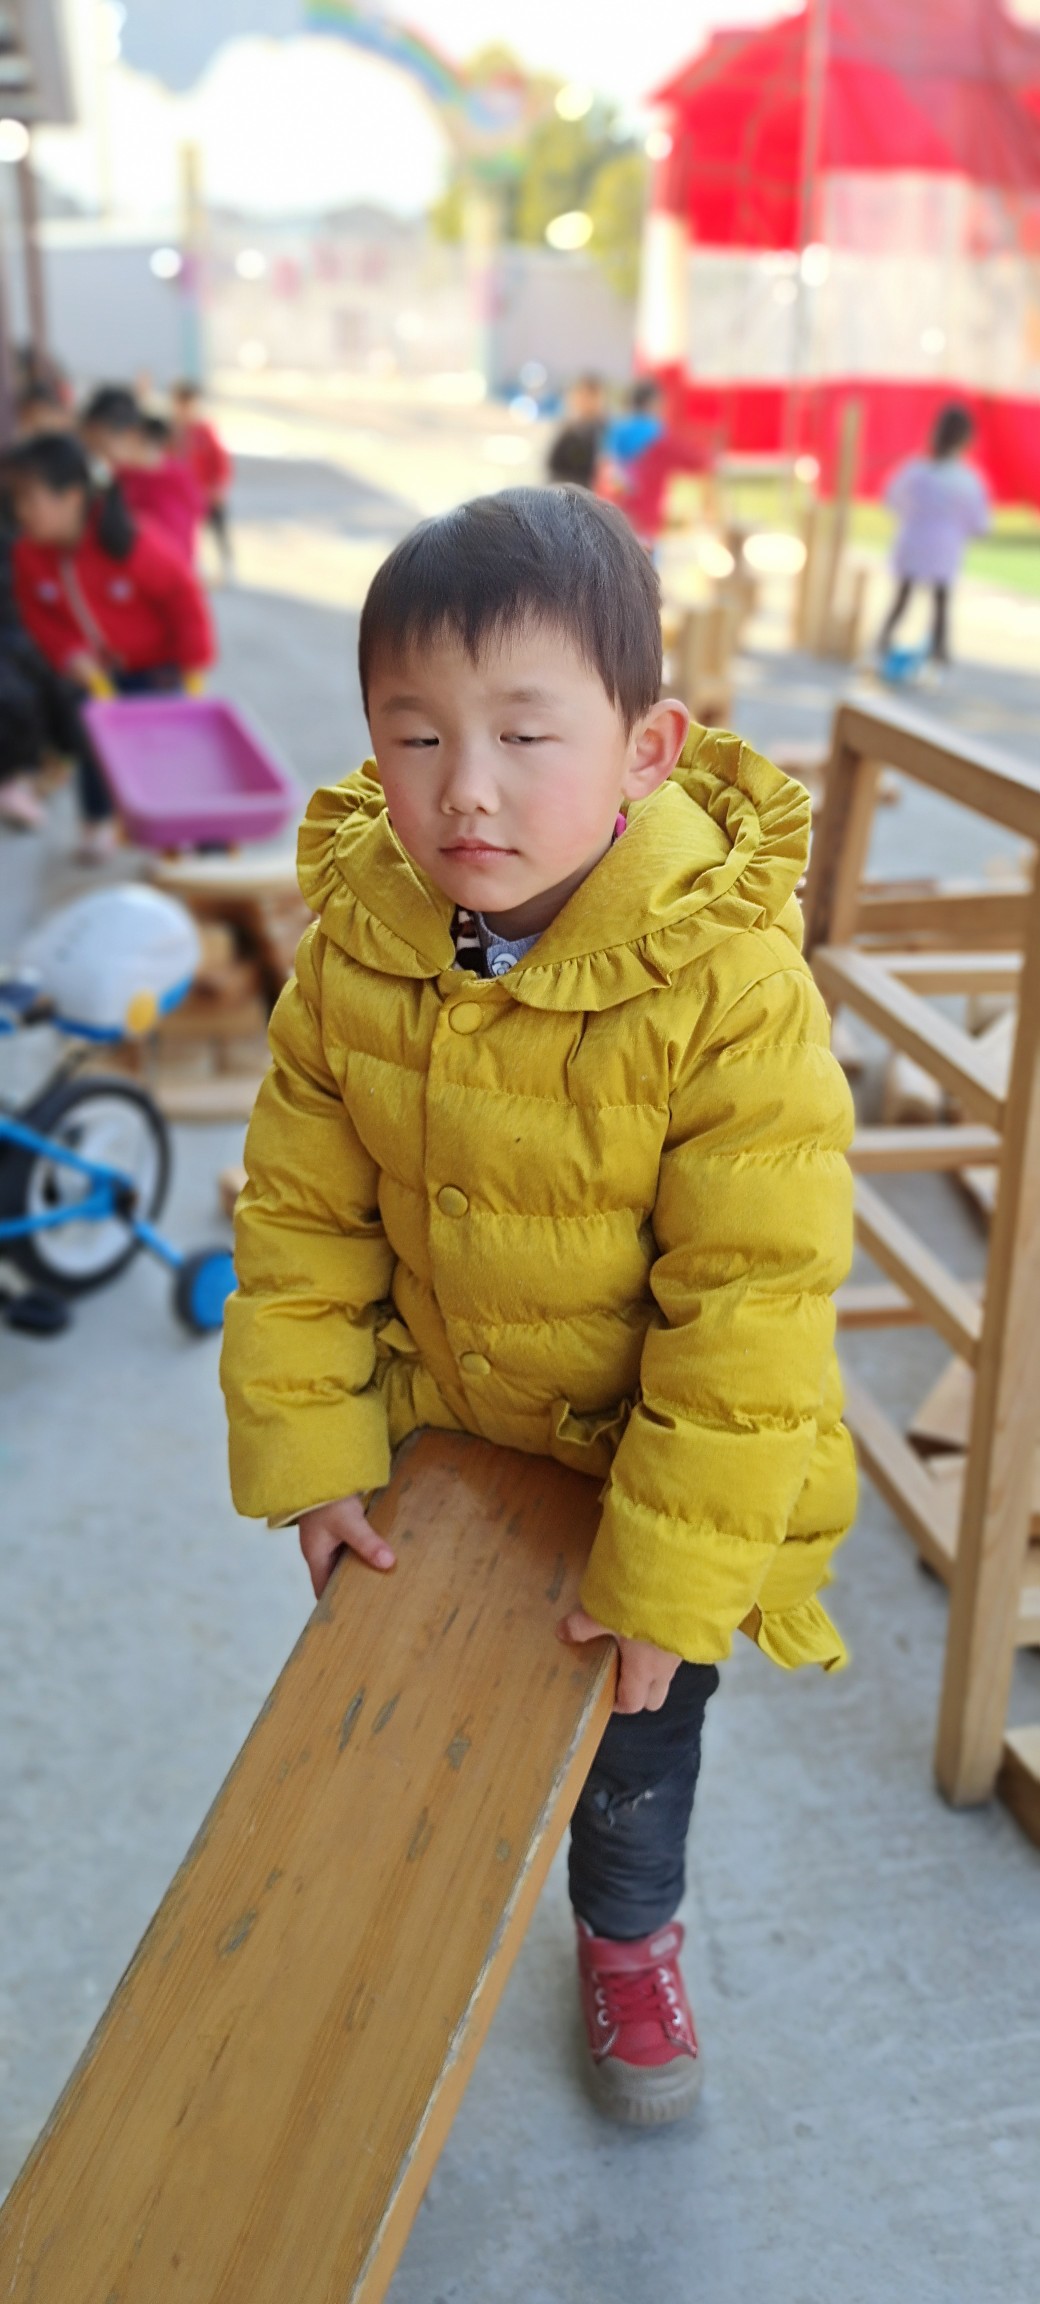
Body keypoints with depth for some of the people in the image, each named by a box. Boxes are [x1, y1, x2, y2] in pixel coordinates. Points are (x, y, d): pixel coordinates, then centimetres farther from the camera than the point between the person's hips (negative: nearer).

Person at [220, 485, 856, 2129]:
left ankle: (629, 1935, 55)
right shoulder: (352, 950, -16)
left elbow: (751, 1307, -24)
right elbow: (299, 1215, -5)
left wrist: (664, 1577, -20)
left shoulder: (732, 985, -30)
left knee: (637, 1733, 21)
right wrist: (307, 1450, -7)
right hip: (428, 1432, 3)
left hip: (644, 1457, -2)